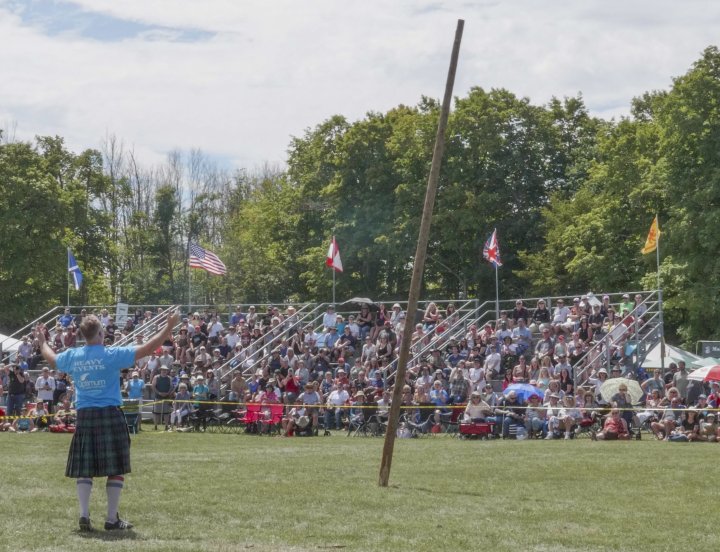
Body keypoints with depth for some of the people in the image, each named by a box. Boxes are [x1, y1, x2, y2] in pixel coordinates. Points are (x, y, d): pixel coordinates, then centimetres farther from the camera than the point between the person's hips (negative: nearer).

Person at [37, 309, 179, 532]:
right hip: (110, 415, -4)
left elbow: (51, 358, 25)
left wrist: (42, 342, 45)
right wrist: (169, 327, -3)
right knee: (116, 469, 4)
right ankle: (112, 519, 3)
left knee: (84, 470, 10)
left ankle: (84, 516, 5)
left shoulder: (72, 356, 3)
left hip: (84, 417, 4)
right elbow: (148, 348, -11)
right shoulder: (112, 354, -10)